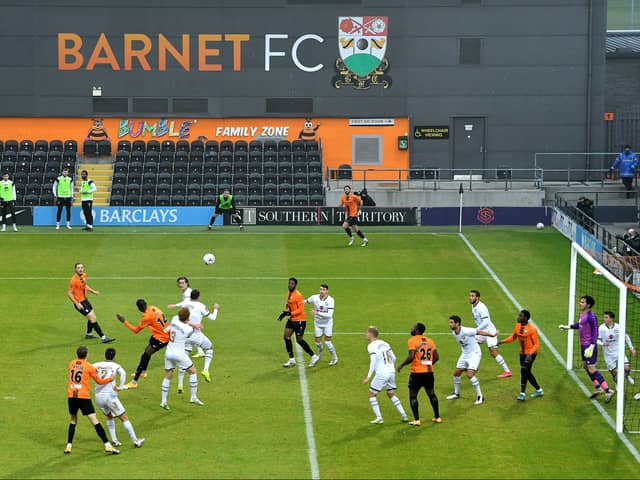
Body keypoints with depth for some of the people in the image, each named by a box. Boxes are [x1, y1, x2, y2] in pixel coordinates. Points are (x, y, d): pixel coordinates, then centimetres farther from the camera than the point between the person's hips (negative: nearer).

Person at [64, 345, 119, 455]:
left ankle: (68, 446, 16)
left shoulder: (71, 364, 9)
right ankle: (107, 446, -8)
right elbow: (99, 381, 5)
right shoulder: (88, 366, -4)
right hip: (84, 397, -4)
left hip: (71, 396, 4)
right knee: (95, 422, -5)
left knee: (73, 422, 21)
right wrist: (111, 379, 20)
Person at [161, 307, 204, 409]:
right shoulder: (189, 329, -15)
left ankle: (164, 401, 9)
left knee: (168, 376, 13)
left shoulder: (174, 319, -4)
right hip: (179, 354, -5)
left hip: (168, 352, 5)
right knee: (193, 371, 13)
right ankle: (194, 397, 13)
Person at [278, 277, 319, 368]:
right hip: (292, 319, 9)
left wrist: (290, 313, -30)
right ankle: (291, 360, 10)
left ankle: (314, 357, 13)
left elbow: (300, 310, -22)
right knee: (286, 337, 2)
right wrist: (285, 312, 7)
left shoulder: (298, 295, -20)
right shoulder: (288, 294, 7)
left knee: (299, 340, -2)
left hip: (299, 320, -9)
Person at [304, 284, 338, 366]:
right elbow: (306, 301, 9)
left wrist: (318, 313, -34)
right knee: (318, 342, 7)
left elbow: (329, 314, -28)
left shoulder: (330, 300, -20)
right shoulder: (315, 298, -12)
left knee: (327, 342, -7)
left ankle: (335, 358, 15)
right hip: (318, 323, 3)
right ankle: (320, 353, 42)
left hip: (327, 323, -3)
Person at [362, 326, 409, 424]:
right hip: (391, 372, 7)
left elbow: (373, 362, -18)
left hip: (381, 374, -7)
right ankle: (404, 415, 17)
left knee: (372, 394, 6)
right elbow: (393, 358, 14)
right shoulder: (384, 343, 12)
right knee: (391, 394, 21)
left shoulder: (371, 346, -9)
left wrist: (368, 377, -17)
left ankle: (379, 417, -1)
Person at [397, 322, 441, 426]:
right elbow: (436, 357, 10)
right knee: (431, 394, 21)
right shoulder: (430, 341, 9)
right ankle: (437, 417, 26)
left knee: (413, 396, 5)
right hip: (429, 372, 6)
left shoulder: (412, 341, -9)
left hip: (417, 372, -6)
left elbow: (411, 356, -20)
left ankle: (416, 420, -2)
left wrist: (402, 365, -7)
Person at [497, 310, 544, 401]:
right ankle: (539, 390, 27)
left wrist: (530, 354, -32)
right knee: (527, 373, 12)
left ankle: (522, 394, -10)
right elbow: (513, 337, 14)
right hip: (522, 352, 8)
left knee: (524, 371, -16)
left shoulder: (532, 329, -21)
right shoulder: (517, 326, -1)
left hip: (530, 353, -8)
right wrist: (502, 342, 4)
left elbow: (536, 344, -18)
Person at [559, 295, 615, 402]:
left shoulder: (591, 316, -19)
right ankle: (597, 388, 31)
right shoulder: (582, 314, 8)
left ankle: (608, 390, -10)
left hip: (589, 345, -10)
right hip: (583, 344, 10)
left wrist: (591, 346, -27)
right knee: (585, 366, 19)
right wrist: (567, 327, 32)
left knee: (591, 368, -12)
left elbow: (595, 332, -21)